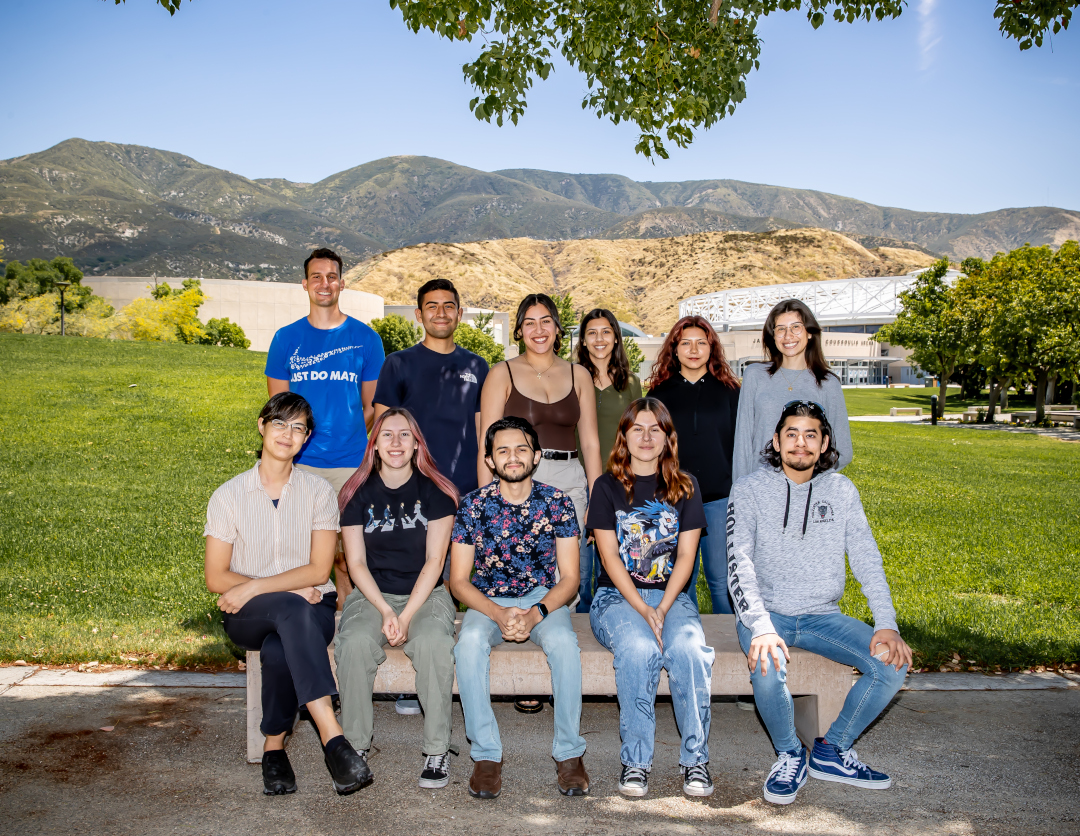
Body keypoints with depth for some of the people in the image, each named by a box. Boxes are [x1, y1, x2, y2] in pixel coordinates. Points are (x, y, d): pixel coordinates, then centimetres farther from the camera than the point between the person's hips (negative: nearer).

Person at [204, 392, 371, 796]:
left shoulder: (319, 491, 4)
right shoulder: (229, 495, 3)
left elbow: (319, 570, -4)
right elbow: (216, 578, -1)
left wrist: (255, 586, -16)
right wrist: (288, 591, -12)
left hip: (310, 608, 1)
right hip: (247, 616, 0)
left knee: (279, 649, -36)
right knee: (291, 609, -37)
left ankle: (274, 747, -13)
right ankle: (332, 737, -42)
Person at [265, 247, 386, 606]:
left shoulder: (365, 338, 5)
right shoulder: (286, 339, 7)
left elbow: (371, 407, 10)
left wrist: (353, 444, 3)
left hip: (351, 464, -1)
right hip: (300, 462, 1)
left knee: (347, 551, 0)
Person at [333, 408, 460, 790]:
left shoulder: (435, 491, 0)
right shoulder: (358, 494, 4)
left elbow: (434, 561, -5)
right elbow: (356, 563, 0)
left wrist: (407, 616, -15)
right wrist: (385, 611, -15)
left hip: (426, 594, -1)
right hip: (371, 595, 1)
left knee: (434, 643, -32)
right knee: (355, 643, -30)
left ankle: (437, 750, -17)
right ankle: (356, 745, -11)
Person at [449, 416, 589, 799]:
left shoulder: (557, 502, -5)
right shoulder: (473, 505, -5)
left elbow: (569, 578, -5)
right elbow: (458, 580, -5)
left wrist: (536, 613, -23)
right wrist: (499, 614, -22)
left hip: (544, 599, 0)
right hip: (488, 602, 0)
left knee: (563, 641, -32)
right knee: (469, 642, -32)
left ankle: (569, 753, -18)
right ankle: (486, 755, -21)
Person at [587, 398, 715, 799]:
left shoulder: (685, 487, 10)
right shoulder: (607, 487, 6)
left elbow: (686, 555, 3)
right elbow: (609, 556, -2)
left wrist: (662, 608, -12)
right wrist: (642, 610, -15)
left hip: (671, 594, 2)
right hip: (617, 596, -1)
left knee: (690, 648, -30)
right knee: (638, 648, -33)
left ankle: (695, 758, -16)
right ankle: (635, 761, -19)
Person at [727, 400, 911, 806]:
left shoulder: (841, 490, 5)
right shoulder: (750, 489, -6)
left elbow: (867, 560, 2)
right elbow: (739, 564, -15)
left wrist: (886, 624, -13)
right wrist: (760, 627, -29)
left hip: (822, 616, 4)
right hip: (768, 614, -3)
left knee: (892, 661, -18)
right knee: (767, 666, -34)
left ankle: (831, 750, 4)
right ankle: (789, 754, -2)